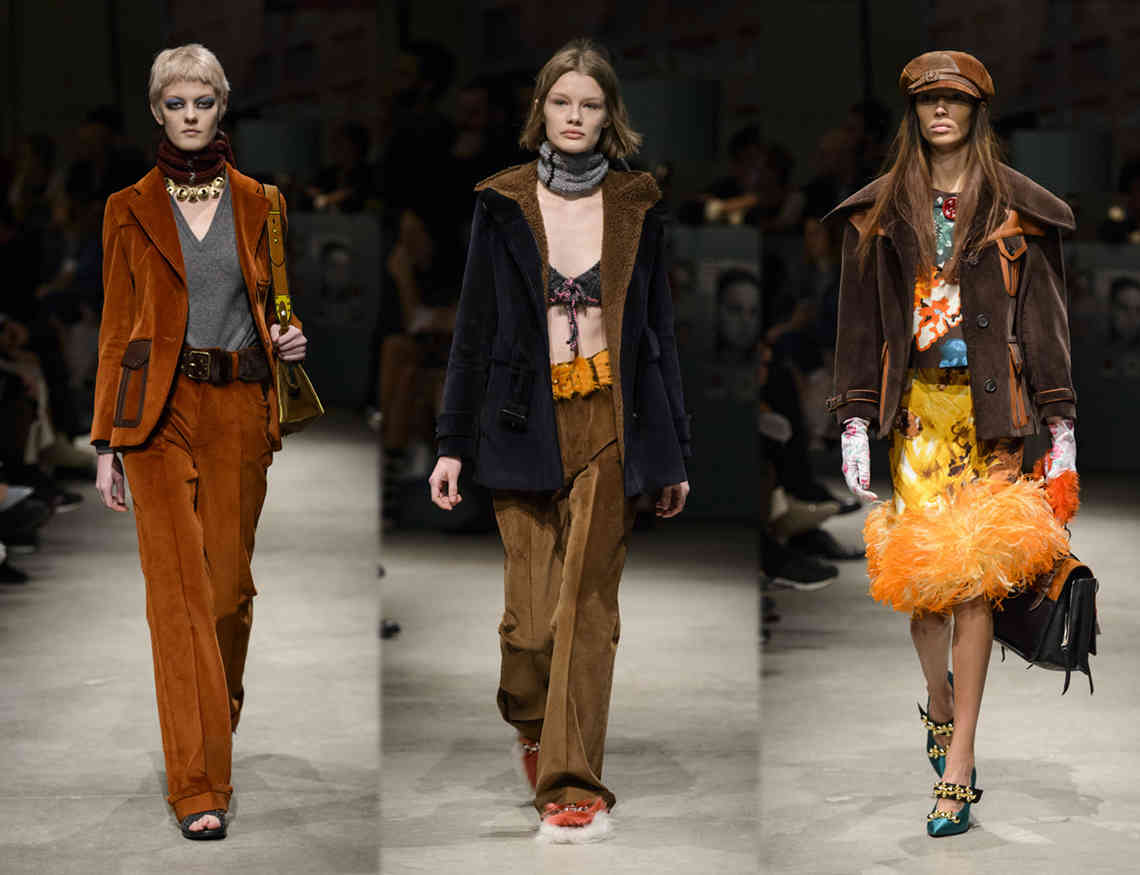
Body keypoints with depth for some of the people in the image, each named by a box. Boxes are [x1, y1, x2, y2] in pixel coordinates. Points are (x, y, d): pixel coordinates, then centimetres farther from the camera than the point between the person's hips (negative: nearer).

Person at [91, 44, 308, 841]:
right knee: (179, 589, -9)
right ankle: (198, 785, -8)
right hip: (161, 409, -2)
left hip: (239, 409, 2)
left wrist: (287, 341, -4)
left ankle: (219, 731, 33)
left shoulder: (254, 203, 9)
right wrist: (107, 444, 1)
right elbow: (116, 328, 4)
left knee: (229, 582, 5)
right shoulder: (132, 209, 4)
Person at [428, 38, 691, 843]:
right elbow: (474, 325, 6)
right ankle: (532, 724, 30)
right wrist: (452, 442, 2)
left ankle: (574, 785, -1)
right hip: (527, 418, 0)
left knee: (588, 602, -5)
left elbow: (659, 327, 10)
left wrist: (673, 451, 8)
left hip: (610, 421, 0)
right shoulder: (503, 204, 5)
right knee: (530, 608, -1)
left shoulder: (637, 204, 7)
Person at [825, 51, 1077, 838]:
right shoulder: (883, 210, 10)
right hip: (917, 405, 2)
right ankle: (939, 700, 27)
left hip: (992, 405, -2)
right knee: (920, 566, -3)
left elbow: (1045, 316, 5)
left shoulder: (1016, 207, 6)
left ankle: (958, 766, -5)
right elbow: (861, 319, 9)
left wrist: (1062, 428, 0)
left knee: (977, 571, -7)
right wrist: (856, 422, 2)